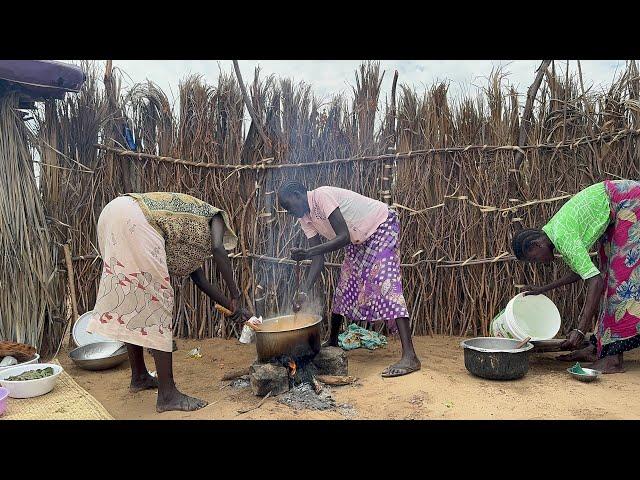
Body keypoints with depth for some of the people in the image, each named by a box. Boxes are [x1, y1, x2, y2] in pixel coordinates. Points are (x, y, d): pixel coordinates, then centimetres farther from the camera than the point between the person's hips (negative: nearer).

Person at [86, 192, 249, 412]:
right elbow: (218, 250, -10)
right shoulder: (216, 216, 14)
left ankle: (139, 376, 31)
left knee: (131, 298, 17)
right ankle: (167, 394, -4)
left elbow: (200, 280, 31)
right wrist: (235, 297, -5)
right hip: (135, 219, -10)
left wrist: (231, 306, 33)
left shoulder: (191, 236, 33)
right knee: (156, 300, -7)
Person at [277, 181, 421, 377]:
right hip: (359, 239, 9)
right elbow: (319, 259, -5)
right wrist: (304, 291, -16)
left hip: (381, 226, -9)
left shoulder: (321, 196, -26)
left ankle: (409, 356, -24)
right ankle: (332, 343, 27)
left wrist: (308, 252, -37)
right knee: (344, 287, 10)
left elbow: (344, 237, -32)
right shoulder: (306, 219, -1)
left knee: (384, 284, -20)